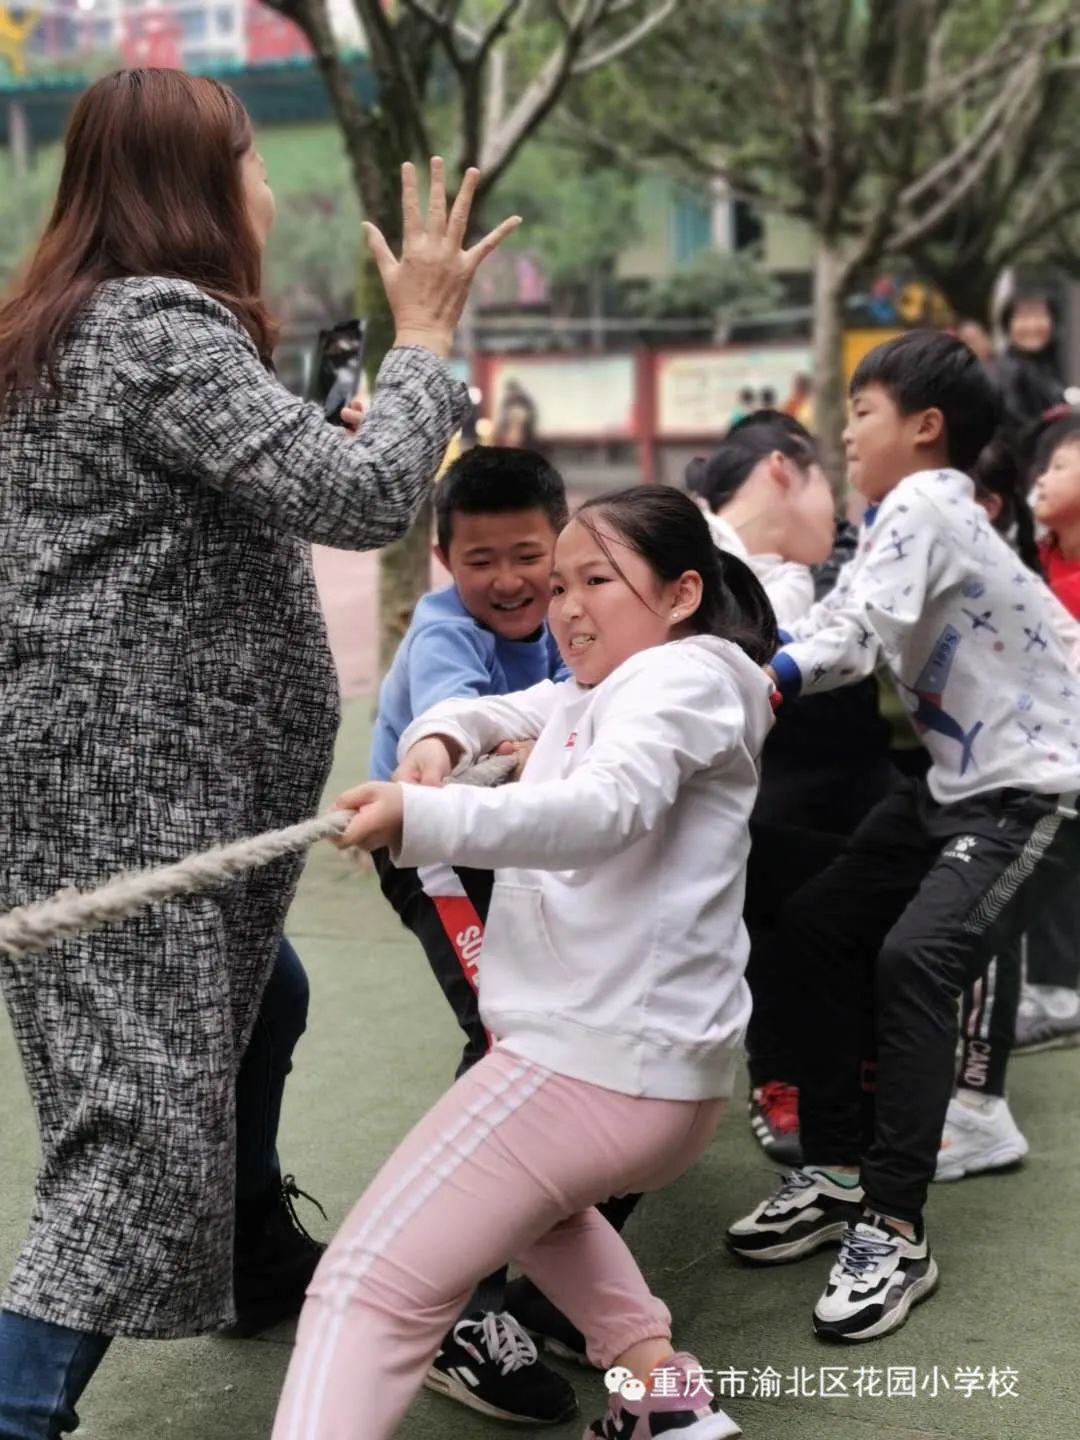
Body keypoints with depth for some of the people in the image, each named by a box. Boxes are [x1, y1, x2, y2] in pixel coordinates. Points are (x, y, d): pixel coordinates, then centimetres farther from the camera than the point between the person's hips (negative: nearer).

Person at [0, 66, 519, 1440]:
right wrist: (424, 334, -9)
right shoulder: (161, 328, -16)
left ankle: (254, 1261, 46)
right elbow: (361, 495, -23)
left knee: (245, 1008, 27)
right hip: (127, 791, -11)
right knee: (146, 1121, -11)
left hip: (148, 781, 11)